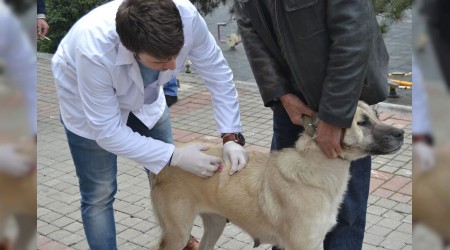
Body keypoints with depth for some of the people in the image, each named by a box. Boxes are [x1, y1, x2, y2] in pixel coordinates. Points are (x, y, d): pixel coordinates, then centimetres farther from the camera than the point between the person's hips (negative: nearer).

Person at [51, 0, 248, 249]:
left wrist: (231, 136, -24)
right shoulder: (93, 51, -43)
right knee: (99, 194, -2)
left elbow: (217, 71, -18)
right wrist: (175, 156, -34)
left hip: (143, 95, 4)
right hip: (87, 105, -3)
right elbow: (107, 132, -32)